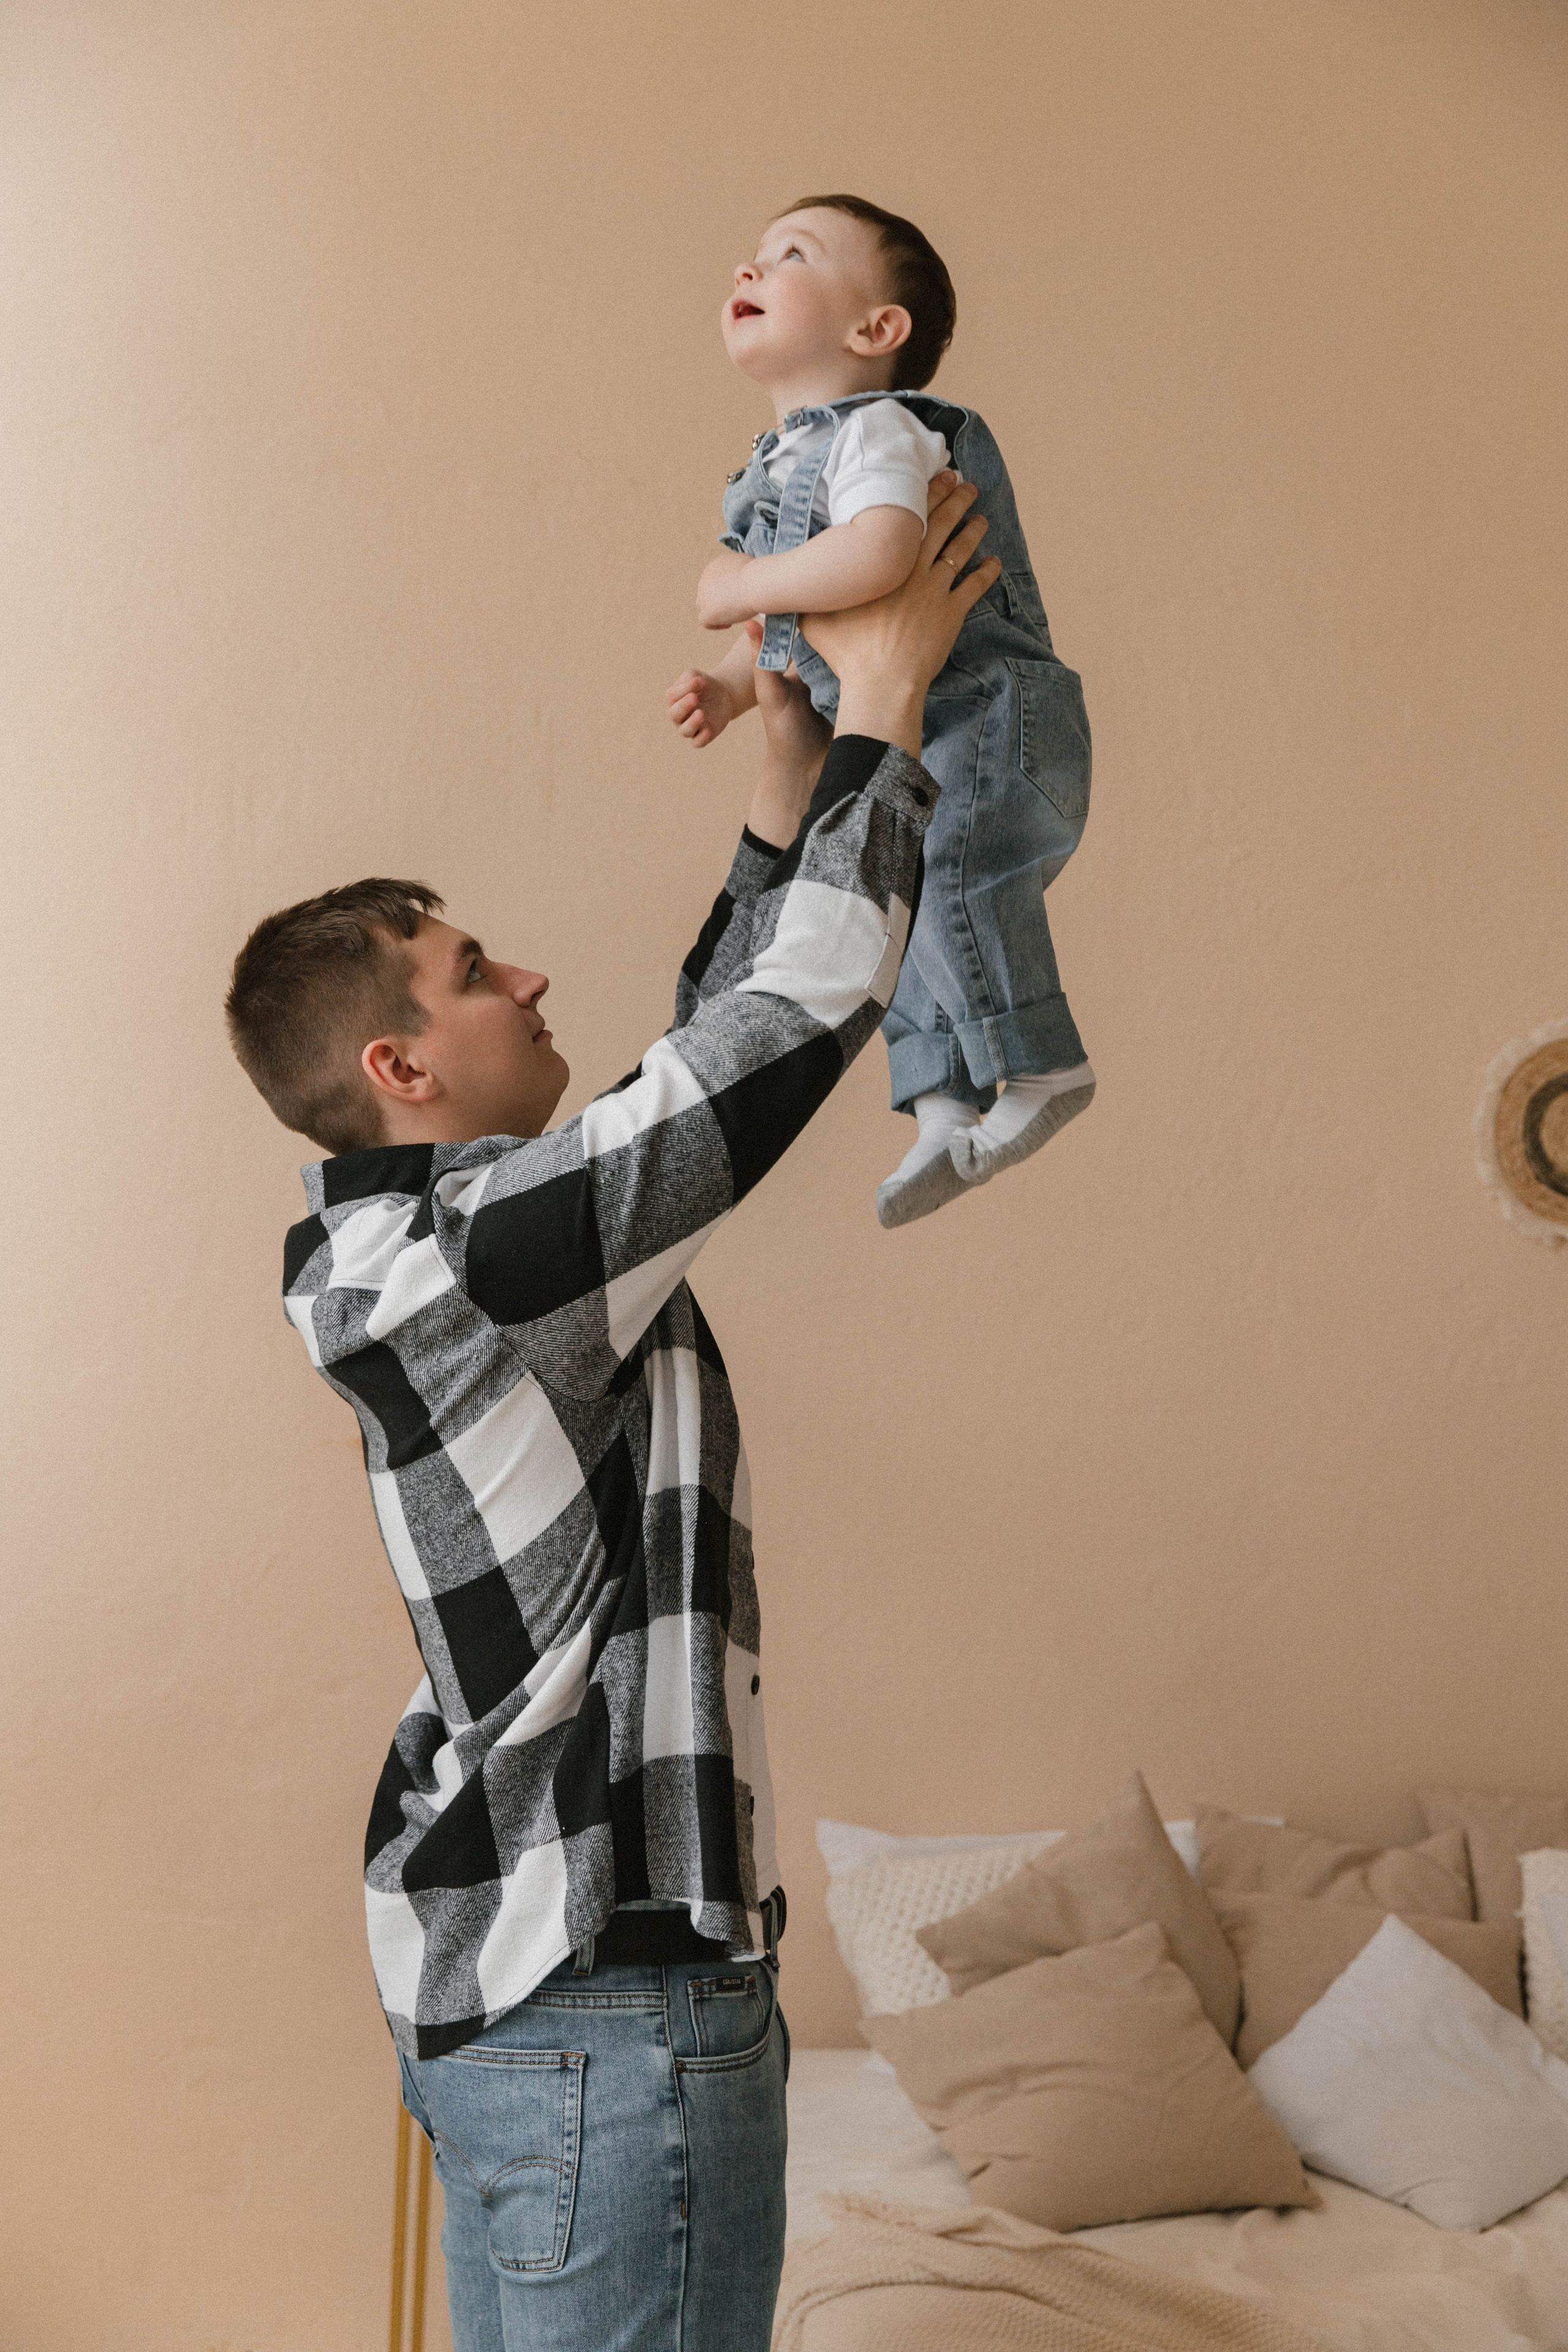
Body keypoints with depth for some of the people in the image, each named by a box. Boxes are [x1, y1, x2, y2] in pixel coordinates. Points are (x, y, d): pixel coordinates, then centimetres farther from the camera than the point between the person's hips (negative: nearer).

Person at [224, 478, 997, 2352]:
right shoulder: (486, 1245, -20)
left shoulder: (432, 1241, 9)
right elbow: (784, 1036, -20)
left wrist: (789, 784, 15)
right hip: (612, 1989, -10)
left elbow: (706, 1050, 17)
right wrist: (882, 705, -10)